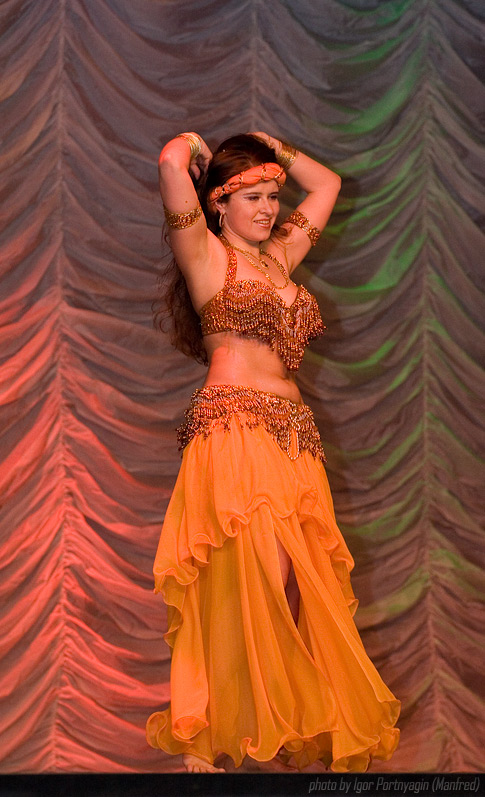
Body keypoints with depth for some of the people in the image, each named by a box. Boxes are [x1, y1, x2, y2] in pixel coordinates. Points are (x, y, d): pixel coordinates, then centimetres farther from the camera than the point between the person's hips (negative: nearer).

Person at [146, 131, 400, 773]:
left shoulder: (279, 257, 22)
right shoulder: (206, 256, 4)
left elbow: (328, 183, 35)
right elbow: (172, 161, -11)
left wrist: (270, 147, 28)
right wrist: (194, 146, 10)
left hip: (294, 437, 7)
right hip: (234, 427, -7)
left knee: (300, 586, -2)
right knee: (262, 579, -14)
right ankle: (206, 739, -8)